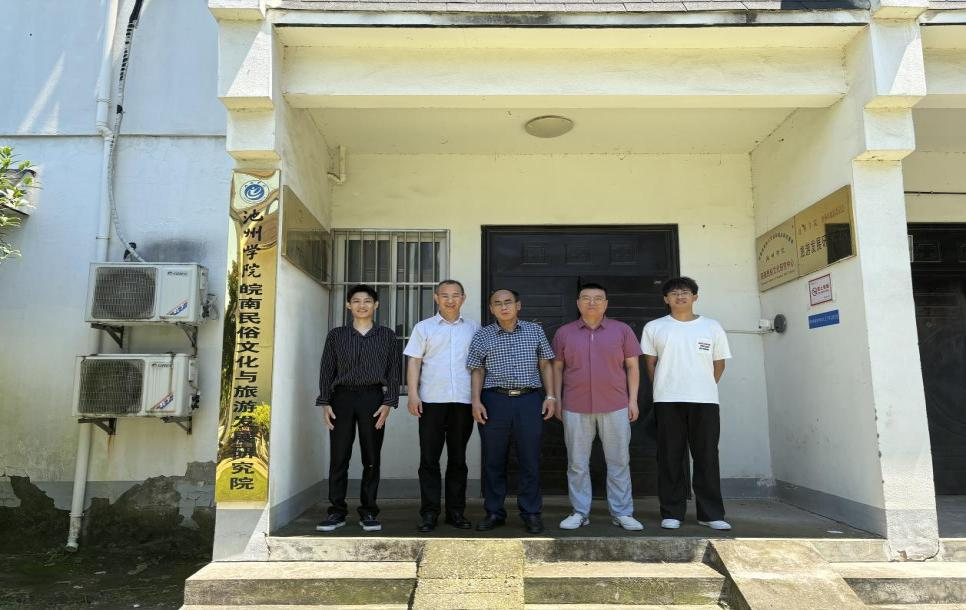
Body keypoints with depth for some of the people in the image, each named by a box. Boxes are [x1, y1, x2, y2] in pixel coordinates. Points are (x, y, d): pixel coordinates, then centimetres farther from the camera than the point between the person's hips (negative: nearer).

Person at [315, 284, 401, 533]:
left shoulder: (387, 336, 8)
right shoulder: (336, 335, 10)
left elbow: (394, 371, 5)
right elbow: (327, 370, 8)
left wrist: (388, 402, -5)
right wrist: (325, 403, -1)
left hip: (373, 398, 0)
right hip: (342, 397, 1)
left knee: (371, 458, 3)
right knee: (338, 457, 0)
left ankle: (368, 512, 11)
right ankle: (337, 512, 9)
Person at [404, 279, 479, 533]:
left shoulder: (474, 329, 12)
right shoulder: (424, 328, 7)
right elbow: (414, 362, 4)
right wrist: (413, 394, -6)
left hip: (463, 400, 1)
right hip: (432, 400, -1)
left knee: (458, 459, 8)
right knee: (429, 458, 1)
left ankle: (455, 511, 17)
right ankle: (429, 513, 9)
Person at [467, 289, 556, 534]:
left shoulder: (535, 331, 10)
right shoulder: (482, 336, 7)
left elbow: (545, 365, 11)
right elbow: (478, 370, 7)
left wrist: (550, 396, 2)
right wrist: (476, 400, -3)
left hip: (530, 400, 0)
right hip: (494, 401, 0)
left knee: (530, 460, 4)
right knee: (494, 460, 6)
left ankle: (531, 513, 16)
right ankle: (494, 512, 18)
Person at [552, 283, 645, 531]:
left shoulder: (622, 330, 5)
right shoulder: (564, 333, 7)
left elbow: (632, 366, 6)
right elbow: (557, 368, 10)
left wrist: (633, 399, 0)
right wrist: (556, 400, 4)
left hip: (615, 407, 0)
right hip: (575, 408, 1)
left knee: (619, 462, 5)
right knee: (577, 463, 6)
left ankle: (622, 513, 16)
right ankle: (580, 512, 17)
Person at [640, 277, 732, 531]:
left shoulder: (712, 327, 8)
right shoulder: (654, 327, 6)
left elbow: (719, 364, 12)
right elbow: (650, 363, 9)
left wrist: (704, 388, 10)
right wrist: (664, 388, 7)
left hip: (705, 401, 1)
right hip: (667, 402, -1)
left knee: (707, 458, 4)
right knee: (670, 458, 2)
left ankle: (711, 513, 14)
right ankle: (671, 513, 10)